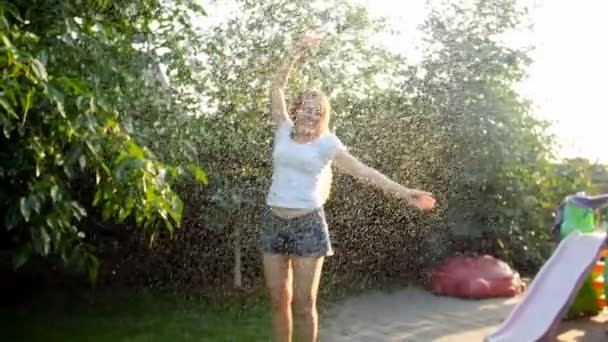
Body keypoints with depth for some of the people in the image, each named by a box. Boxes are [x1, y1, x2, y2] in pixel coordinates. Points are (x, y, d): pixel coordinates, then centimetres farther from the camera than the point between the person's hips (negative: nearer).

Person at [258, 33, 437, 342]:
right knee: (278, 302, 9)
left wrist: (404, 193, -12)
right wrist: (298, 53, -3)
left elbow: (363, 171, -5)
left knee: (304, 305, 1)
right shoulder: (284, 131, 7)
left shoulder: (326, 143, 0)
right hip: (274, 222, 3)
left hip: (308, 224, -3)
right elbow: (277, 86, 6)